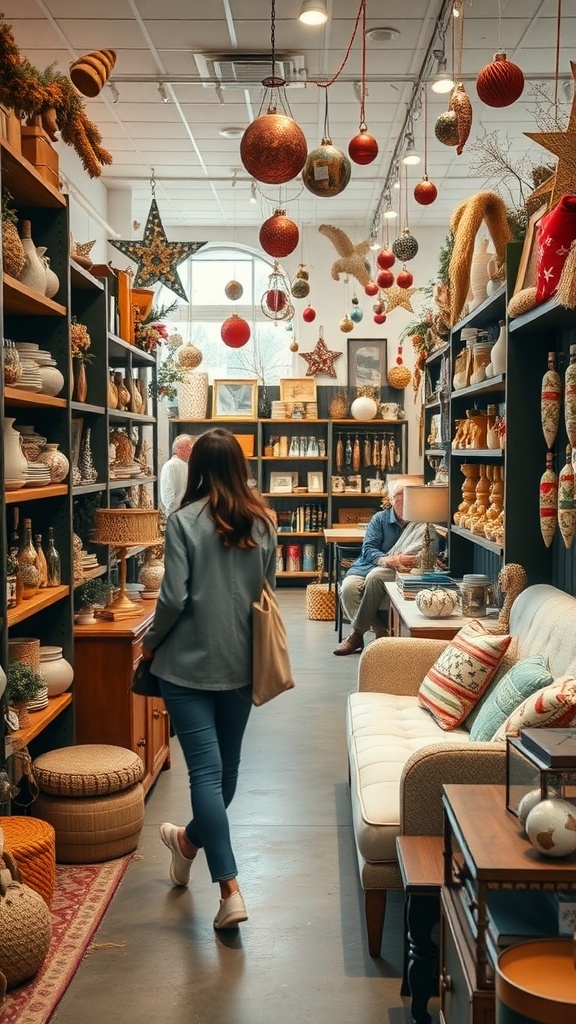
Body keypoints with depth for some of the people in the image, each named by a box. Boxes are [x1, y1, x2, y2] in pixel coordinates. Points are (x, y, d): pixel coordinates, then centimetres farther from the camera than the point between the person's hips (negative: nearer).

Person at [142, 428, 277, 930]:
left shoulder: (185, 521, -12)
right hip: (241, 662, 5)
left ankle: (230, 889, -8)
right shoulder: (262, 522, 1)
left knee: (206, 770, -3)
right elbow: (268, 591, 9)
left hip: (190, 662, -5)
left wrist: (151, 642, 2)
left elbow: (174, 597, -14)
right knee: (227, 766, 19)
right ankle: (191, 840, 43)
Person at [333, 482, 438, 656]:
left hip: (398, 573, -3)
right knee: (348, 587, -27)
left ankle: (357, 633, -24)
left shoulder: (423, 525, 3)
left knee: (375, 576, -35)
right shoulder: (380, 519, 10)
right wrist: (388, 560, -24)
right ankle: (381, 631, -23)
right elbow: (368, 549, -2)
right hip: (366, 567, 3)